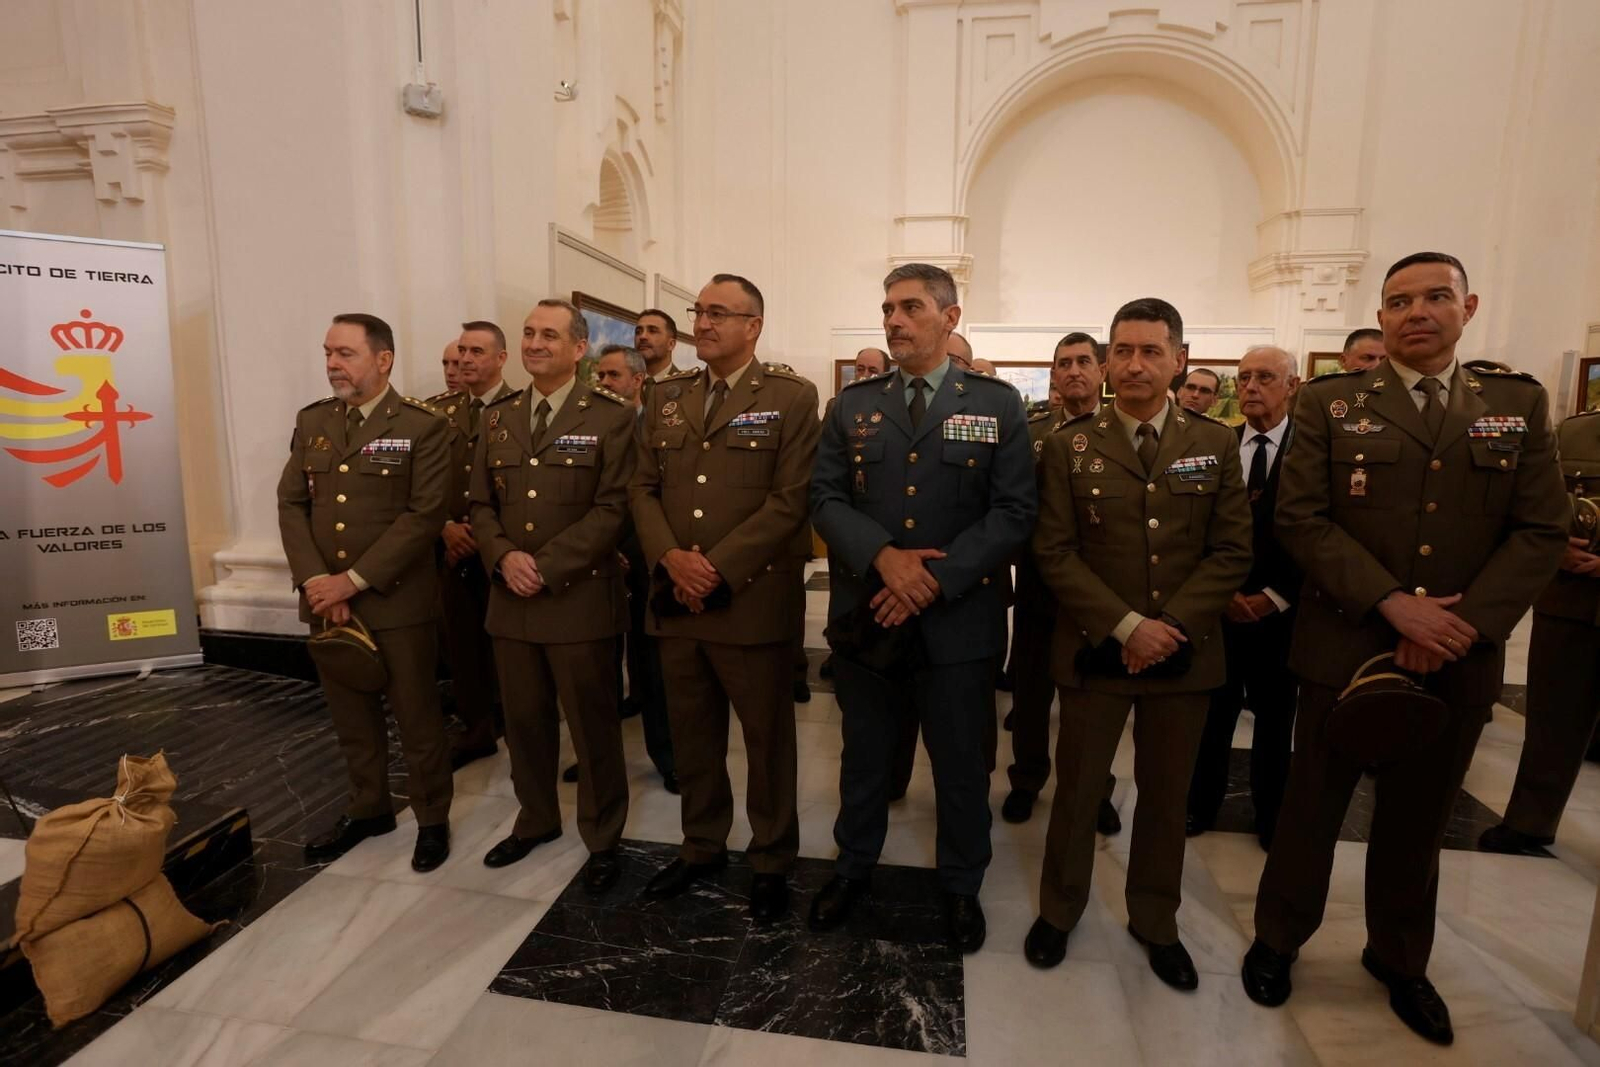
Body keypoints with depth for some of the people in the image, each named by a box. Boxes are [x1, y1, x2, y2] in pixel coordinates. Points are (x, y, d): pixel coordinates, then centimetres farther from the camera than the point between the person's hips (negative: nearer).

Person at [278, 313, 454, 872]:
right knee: (350, 715, 17)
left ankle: (432, 818, 24)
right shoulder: (311, 421, 9)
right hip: (326, 600, 5)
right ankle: (368, 809, 36)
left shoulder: (421, 426, -8)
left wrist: (354, 580, -16)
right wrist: (315, 581, -8)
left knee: (416, 715, 6)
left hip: (398, 600, -5)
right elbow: (291, 504, 6)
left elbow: (425, 515, -15)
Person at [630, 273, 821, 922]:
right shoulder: (666, 396, 12)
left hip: (754, 599, -4)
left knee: (767, 739, 10)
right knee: (691, 737, 17)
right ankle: (702, 846, 38)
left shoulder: (792, 398, -3)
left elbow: (790, 499, -11)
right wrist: (671, 558, -9)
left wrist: (719, 569, -16)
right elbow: (644, 488, 8)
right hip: (675, 600, 5)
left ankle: (772, 861, 30)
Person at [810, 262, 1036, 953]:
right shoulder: (852, 405, 5)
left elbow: (1013, 512, -7)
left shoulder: (998, 404, -1)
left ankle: (961, 887, 38)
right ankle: (853, 867, 42)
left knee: (961, 765, 14)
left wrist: (936, 579, -17)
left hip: (958, 622, -1)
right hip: (864, 615, 2)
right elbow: (825, 497, -1)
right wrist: (883, 556, -19)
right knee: (863, 756, 19)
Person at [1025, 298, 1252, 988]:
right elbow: (1054, 553, -8)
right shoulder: (1069, 447, -2)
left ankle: (1155, 921, 36)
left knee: (1166, 796, 16)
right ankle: (1058, 909, 33)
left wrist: (1170, 627, -13)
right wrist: (1125, 626, -16)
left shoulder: (1215, 444, 3)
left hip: (1183, 651, 2)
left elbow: (1231, 552, -1)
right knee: (1076, 790, 11)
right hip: (1094, 649, -1)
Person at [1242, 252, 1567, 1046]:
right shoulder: (1329, 404, -2)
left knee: (1418, 820, 18)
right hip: (1346, 646, -2)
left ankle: (1399, 959, 38)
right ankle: (1277, 938, 30)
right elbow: (1300, 519, -9)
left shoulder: (1519, 405, 6)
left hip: (1459, 660, 3)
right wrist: (1392, 603, -18)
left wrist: (1465, 625, -12)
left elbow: (1542, 531, 1)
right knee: (1311, 806, 11)